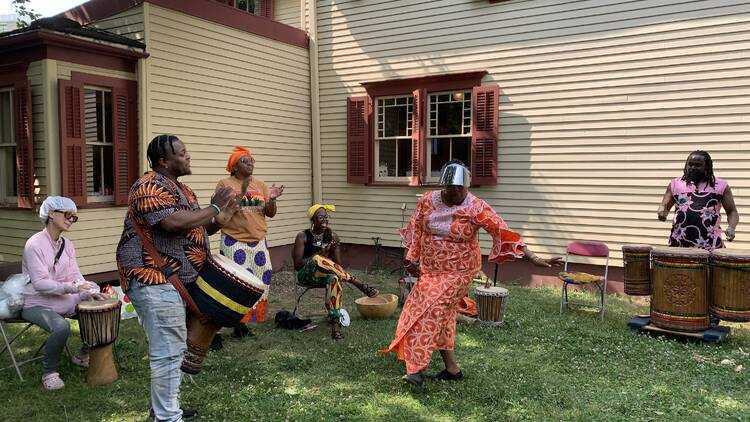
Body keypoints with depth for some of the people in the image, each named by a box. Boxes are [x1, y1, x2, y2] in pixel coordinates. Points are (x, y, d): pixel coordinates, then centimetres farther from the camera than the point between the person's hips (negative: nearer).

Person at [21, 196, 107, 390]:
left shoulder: (67, 245, 5)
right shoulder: (34, 244, -17)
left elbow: (75, 276, 2)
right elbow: (39, 283, -23)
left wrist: (90, 291, -16)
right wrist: (72, 287, -31)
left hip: (62, 300, 7)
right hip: (36, 304, -7)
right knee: (61, 326, -34)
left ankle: (83, 354, 18)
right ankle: (49, 372, -8)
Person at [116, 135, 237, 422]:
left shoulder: (181, 188, 16)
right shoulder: (150, 187, -16)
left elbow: (196, 229, 21)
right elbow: (174, 222, -32)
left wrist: (218, 220, 1)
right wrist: (213, 209, -19)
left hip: (173, 280, 11)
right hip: (154, 280, -11)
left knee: (172, 347, 19)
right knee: (168, 350, -7)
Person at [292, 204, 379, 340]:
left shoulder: (332, 236, 7)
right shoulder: (302, 236, -1)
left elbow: (338, 264, 5)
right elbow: (297, 265, -10)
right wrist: (321, 252, -16)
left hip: (325, 276, 2)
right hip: (306, 276, -2)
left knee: (333, 277, -37)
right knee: (317, 259, -36)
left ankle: (335, 323, -43)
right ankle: (359, 284, -32)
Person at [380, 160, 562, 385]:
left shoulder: (476, 208, -17)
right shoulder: (428, 200, -4)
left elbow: (504, 233, -21)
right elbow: (415, 230, 6)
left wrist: (534, 259, -25)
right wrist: (410, 258, 0)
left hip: (458, 272, -5)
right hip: (431, 270, 5)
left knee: (431, 313, -12)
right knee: (441, 316, 10)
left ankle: (418, 367, -2)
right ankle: (452, 368, 24)